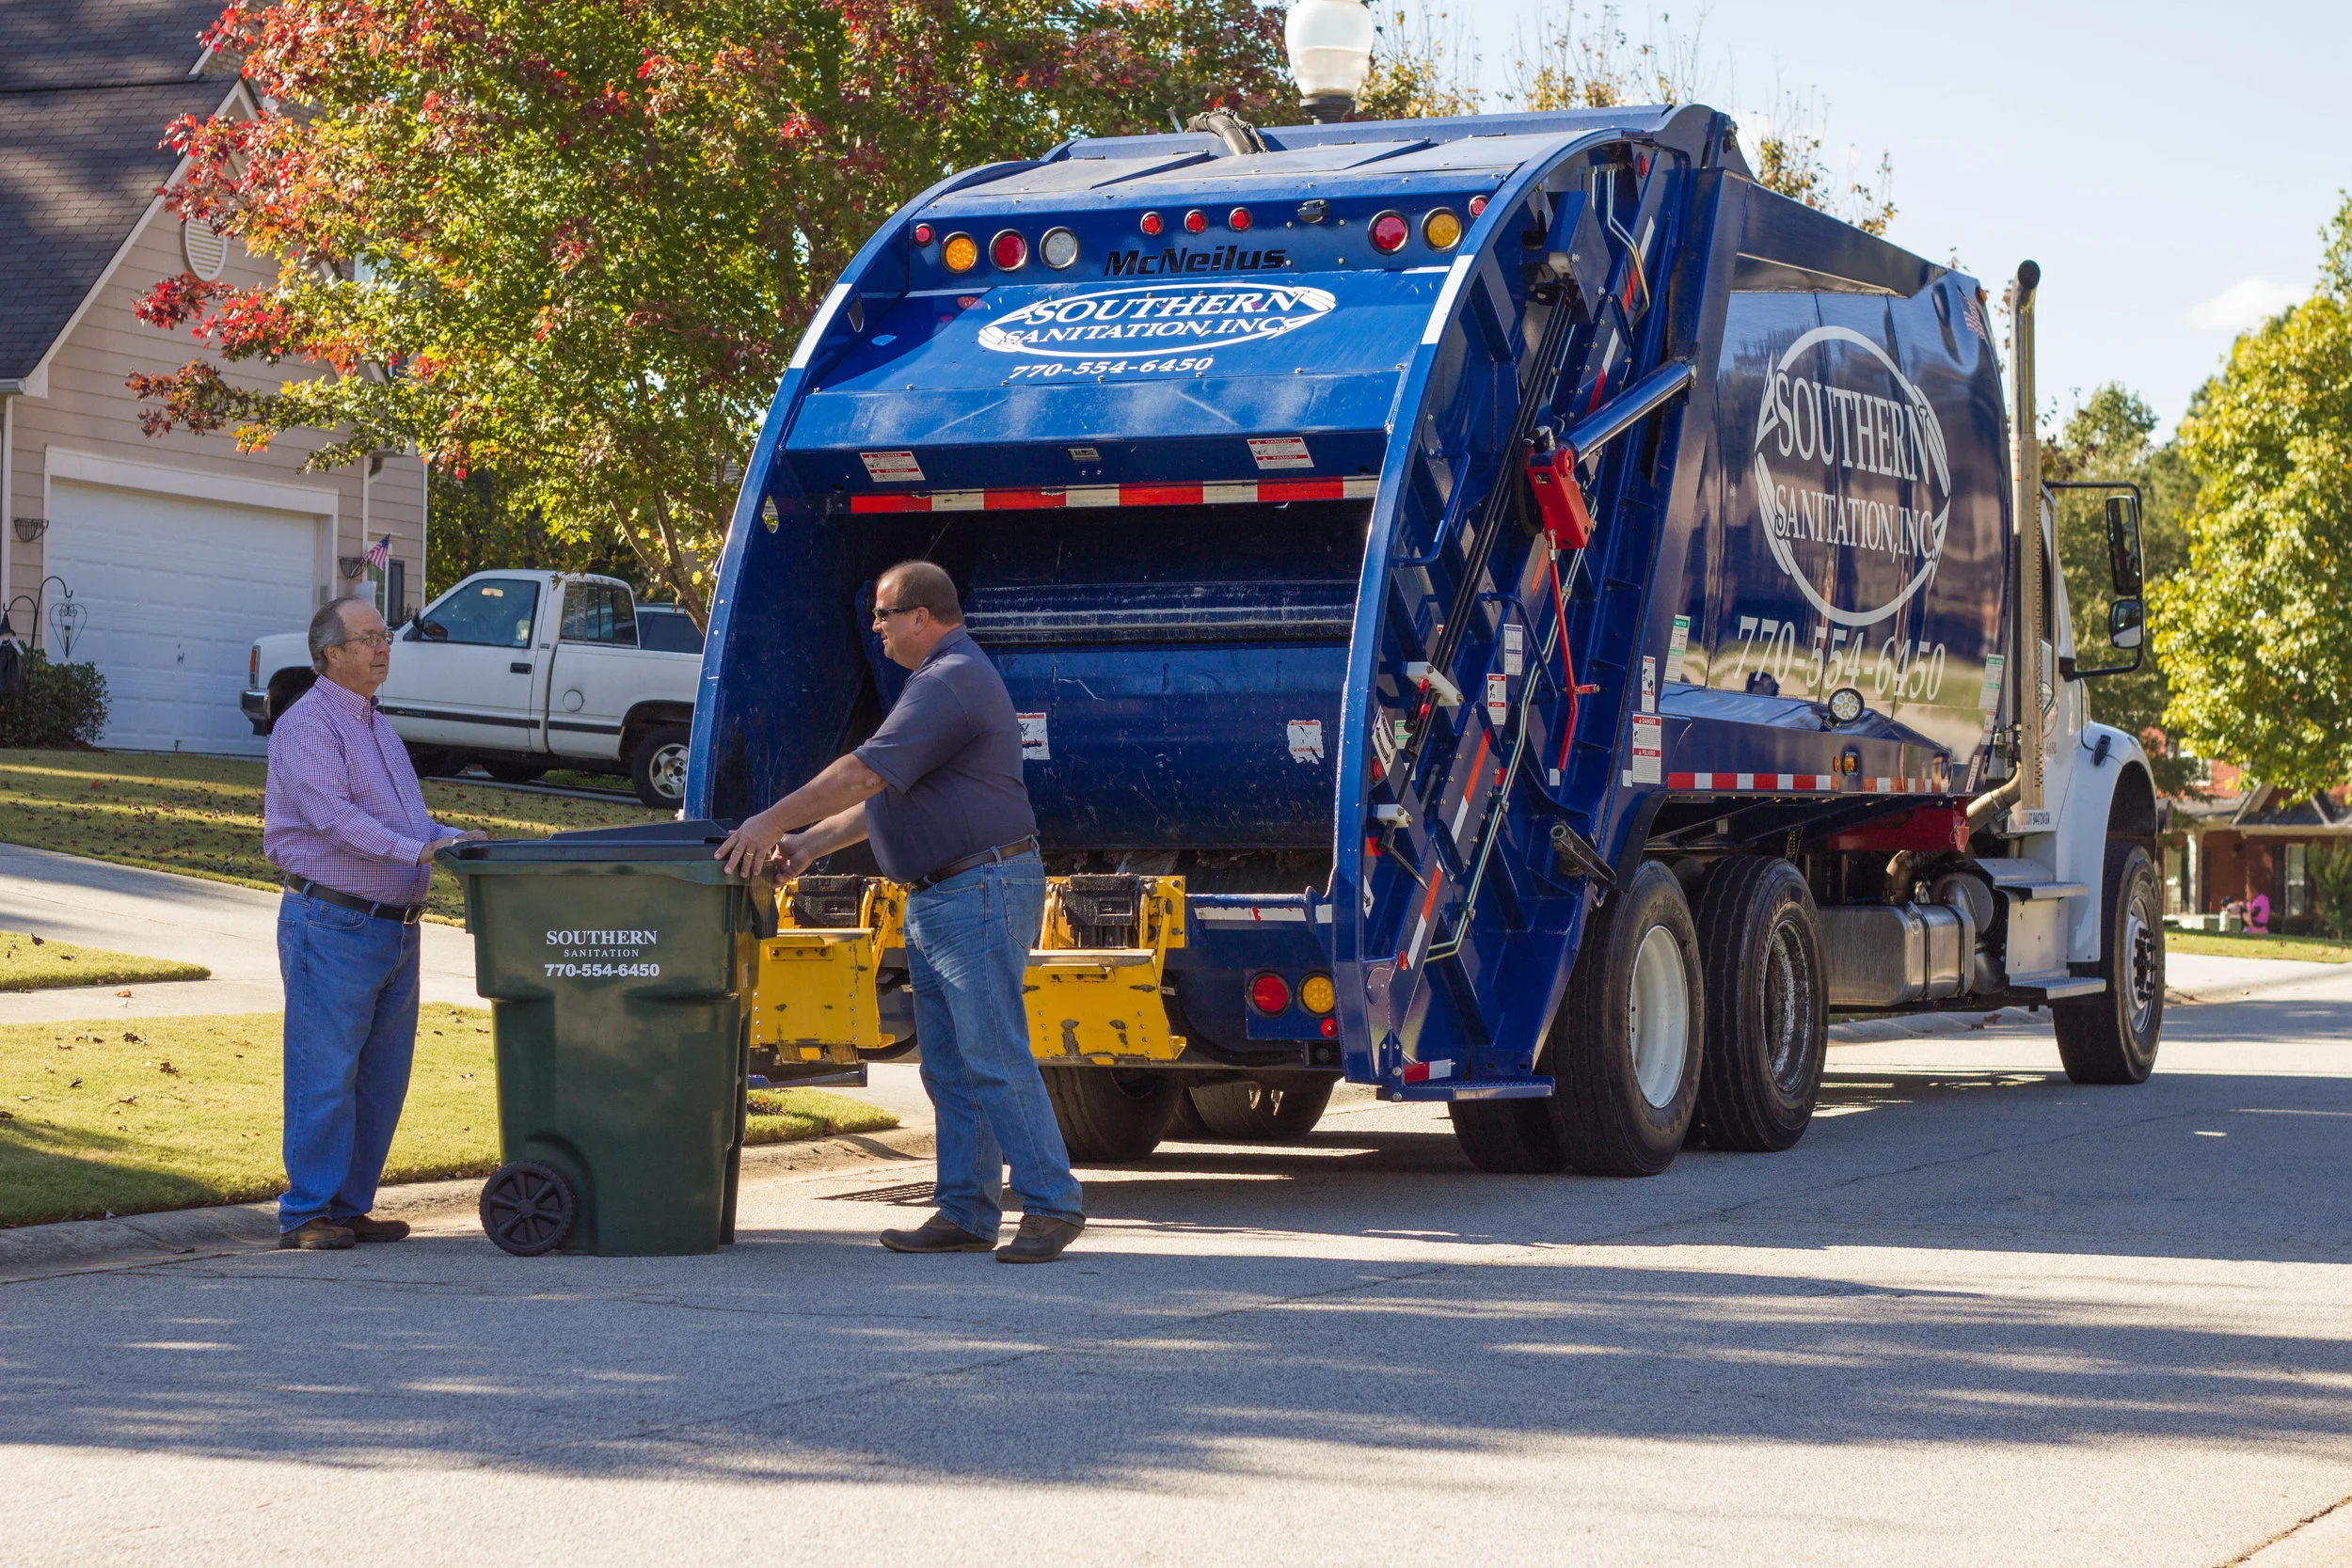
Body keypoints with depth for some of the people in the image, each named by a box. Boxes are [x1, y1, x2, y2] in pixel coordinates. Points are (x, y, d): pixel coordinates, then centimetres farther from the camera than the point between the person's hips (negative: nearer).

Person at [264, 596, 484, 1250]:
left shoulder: (375, 726, 21)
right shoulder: (307, 725, -9)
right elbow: (334, 817, -21)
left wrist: (454, 838, 5)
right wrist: (418, 850, -28)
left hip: (395, 929, 9)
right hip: (333, 925, -9)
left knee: (382, 1078, 9)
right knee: (325, 1074, -6)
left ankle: (349, 1206, 17)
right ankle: (305, 1214, -1)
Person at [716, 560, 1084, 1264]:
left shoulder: (951, 681, -15)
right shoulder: (944, 678, 20)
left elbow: (866, 770, -22)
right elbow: (890, 794, 23)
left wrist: (773, 821, -19)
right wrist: (809, 843, 17)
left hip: (981, 892, -11)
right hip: (939, 900, 11)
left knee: (995, 1060, -11)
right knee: (950, 1068, 10)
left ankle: (1051, 1205, -8)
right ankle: (966, 1213, 12)